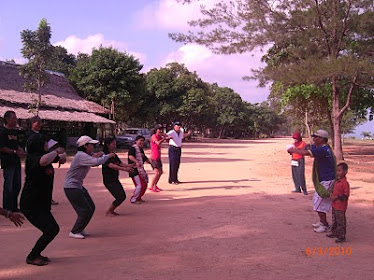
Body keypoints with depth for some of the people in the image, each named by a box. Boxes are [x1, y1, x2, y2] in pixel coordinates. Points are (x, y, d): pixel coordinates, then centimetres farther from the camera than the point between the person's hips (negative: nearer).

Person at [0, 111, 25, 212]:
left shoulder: (15, 132, 15)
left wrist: (21, 151, 4)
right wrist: (15, 152, -14)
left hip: (16, 162, 8)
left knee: (17, 186, 12)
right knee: (9, 187, -5)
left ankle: (14, 207, 23)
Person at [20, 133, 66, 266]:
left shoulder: (44, 155, 9)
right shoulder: (33, 158, -20)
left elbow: (62, 159, 23)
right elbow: (44, 161, -45)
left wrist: (59, 155, 0)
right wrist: (56, 151, -27)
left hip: (41, 203, 10)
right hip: (31, 204, -10)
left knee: (53, 229, 13)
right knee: (50, 230, -12)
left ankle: (36, 254, 25)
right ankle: (32, 257, 2)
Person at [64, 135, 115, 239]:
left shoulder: (86, 155, 10)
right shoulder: (81, 156, -22)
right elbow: (97, 162, -34)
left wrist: (98, 155, -9)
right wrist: (108, 156, -17)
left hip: (78, 186, 10)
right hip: (71, 187, -10)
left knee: (91, 207, 11)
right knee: (85, 210, -10)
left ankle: (79, 229, 22)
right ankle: (74, 232, 3)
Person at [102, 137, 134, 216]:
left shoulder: (114, 155, 11)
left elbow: (120, 163, 9)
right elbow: (111, 165, -29)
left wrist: (130, 165, -10)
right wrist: (124, 169, -40)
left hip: (115, 179, 9)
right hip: (109, 180, -9)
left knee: (123, 196, 8)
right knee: (120, 197, -11)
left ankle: (111, 210, 23)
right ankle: (108, 211, 7)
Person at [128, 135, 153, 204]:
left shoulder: (141, 150, 17)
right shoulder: (133, 148, -13)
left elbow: (145, 158, 31)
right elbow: (130, 156, -31)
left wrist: (151, 163, 24)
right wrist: (136, 162, -45)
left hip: (140, 170, 10)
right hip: (134, 170, -10)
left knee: (144, 184, 13)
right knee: (139, 185, -13)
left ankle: (138, 198, 27)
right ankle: (133, 199, 1)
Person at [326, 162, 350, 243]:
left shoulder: (345, 183, -19)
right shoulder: (337, 181, 9)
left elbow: (346, 195, -21)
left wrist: (337, 197, -21)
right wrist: (332, 195, 5)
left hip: (341, 207, -9)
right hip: (334, 205, 9)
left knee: (340, 222, -1)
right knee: (335, 220, 21)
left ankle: (342, 236, 8)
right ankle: (334, 233, 35)